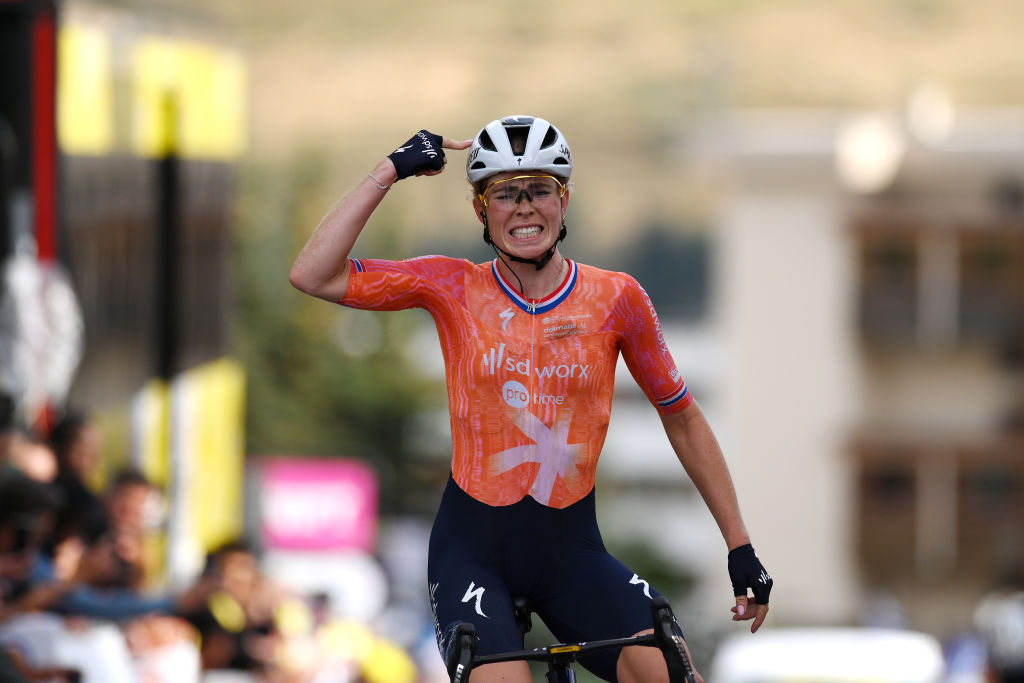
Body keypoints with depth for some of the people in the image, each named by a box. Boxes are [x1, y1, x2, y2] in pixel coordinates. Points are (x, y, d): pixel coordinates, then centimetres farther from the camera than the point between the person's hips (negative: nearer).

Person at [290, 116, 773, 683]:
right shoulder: (454, 289, -3)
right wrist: (390, 170, -11)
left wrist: (740, 546, 7)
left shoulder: (615, 298, -2)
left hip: (571, 549, 1)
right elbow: (313, 276, -11)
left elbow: (682, 419, 8)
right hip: (473, 547, -1)